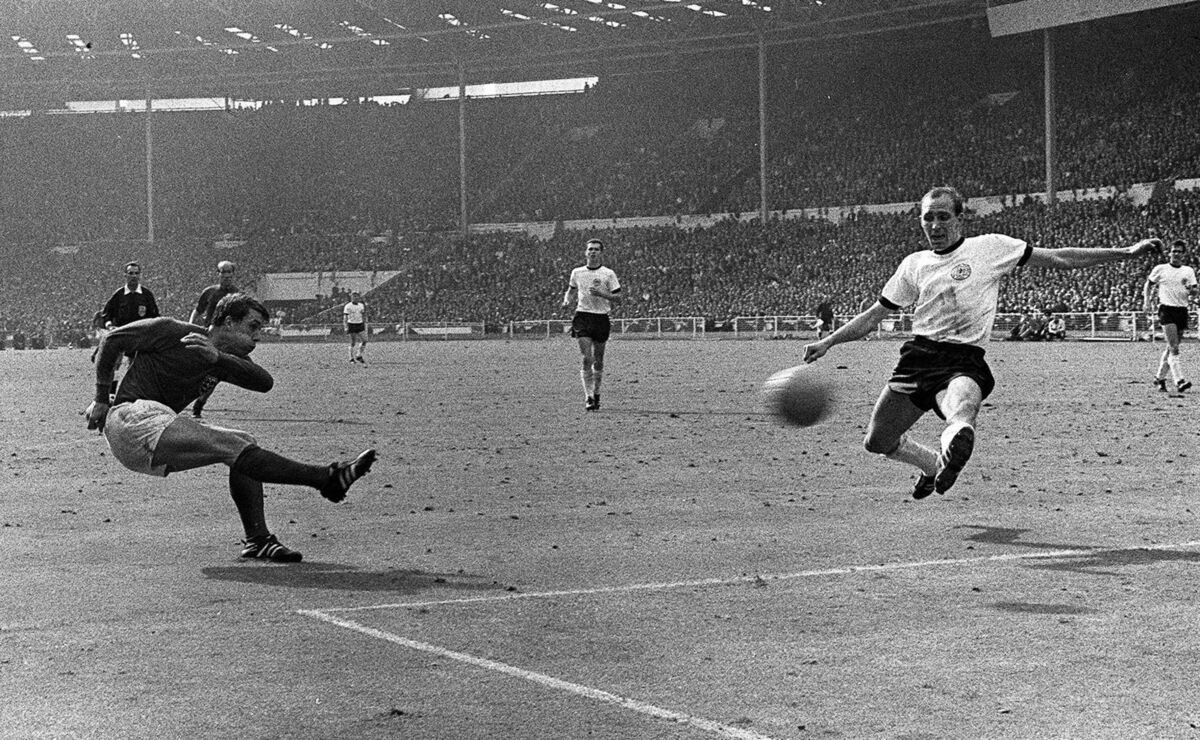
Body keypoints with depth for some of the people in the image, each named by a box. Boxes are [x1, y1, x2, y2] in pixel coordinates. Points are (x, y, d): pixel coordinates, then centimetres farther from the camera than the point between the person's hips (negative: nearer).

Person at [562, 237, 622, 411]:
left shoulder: (608, 274, 0)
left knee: (598, 361, 6)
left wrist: (601, 293, -16)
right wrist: (567, 301, 3)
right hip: (583, 317, 0)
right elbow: (571, 290, 25)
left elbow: (618, 300, -2)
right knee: (587, 359, -13)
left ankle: (596, 393, 25)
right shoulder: (577, 272, 8)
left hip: (601, 318, 0)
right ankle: (588, 397, -12)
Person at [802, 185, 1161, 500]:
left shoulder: (989, 247, 4)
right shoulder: (913, 264, 14)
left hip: (964, 361, -4)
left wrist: (1126, 252, -1)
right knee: (877, 441, 11)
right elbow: (875, 314, 20)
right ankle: (933, 464, 34)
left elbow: (1059, 258, 4)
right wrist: (827, 342, 12)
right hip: (917, 355, 4)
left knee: (961, 417, -38)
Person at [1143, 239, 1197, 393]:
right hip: (1167, 309, -4)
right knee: (1174, 348, -15)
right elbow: (1148, 285, 15)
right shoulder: (1160, 269, 3)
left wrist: (1191, 290, -14)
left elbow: (1194, 292, 9)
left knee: (1171, 348, 9)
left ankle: (1159, 377, 25)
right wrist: (1146, 302, 4)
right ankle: (1179, 381, -24)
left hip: (1182, 311, 4)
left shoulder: (1188, 271, 11)